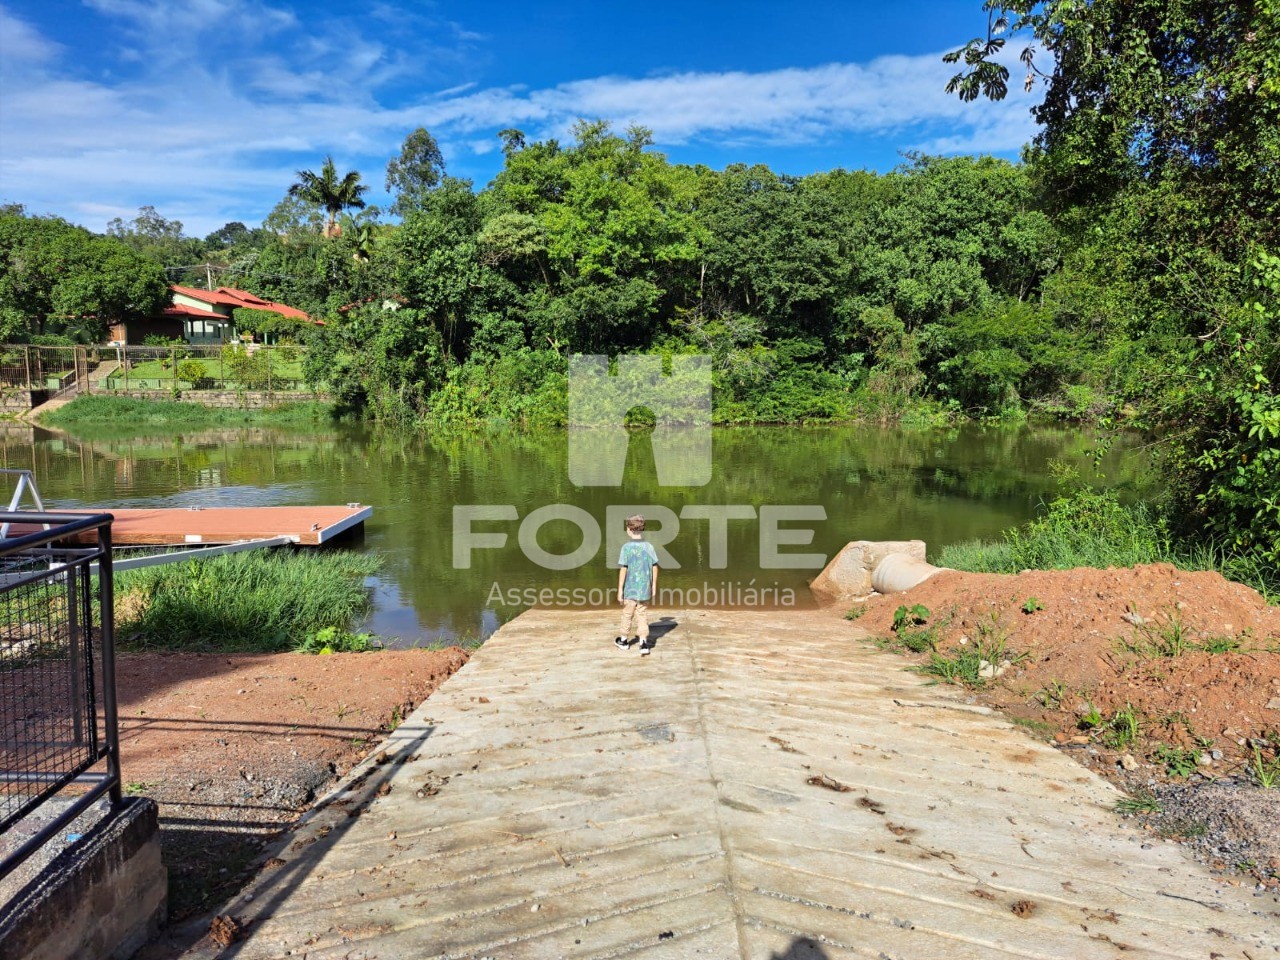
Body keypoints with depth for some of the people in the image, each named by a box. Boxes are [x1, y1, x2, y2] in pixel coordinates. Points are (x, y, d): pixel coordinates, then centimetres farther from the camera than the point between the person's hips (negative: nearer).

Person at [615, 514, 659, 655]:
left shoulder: (627, 547, -11)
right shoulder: (649, 547, -1)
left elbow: (623, 569, -12)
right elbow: (655, 568, 3)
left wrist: (620, 590, -5)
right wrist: (654, 586, 13)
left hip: (630, 589, -2)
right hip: (645, 589, 2)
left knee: (627, 615, 14)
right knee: (642, 615, 10)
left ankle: (623, 640, 31)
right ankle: (643, 643, -1)